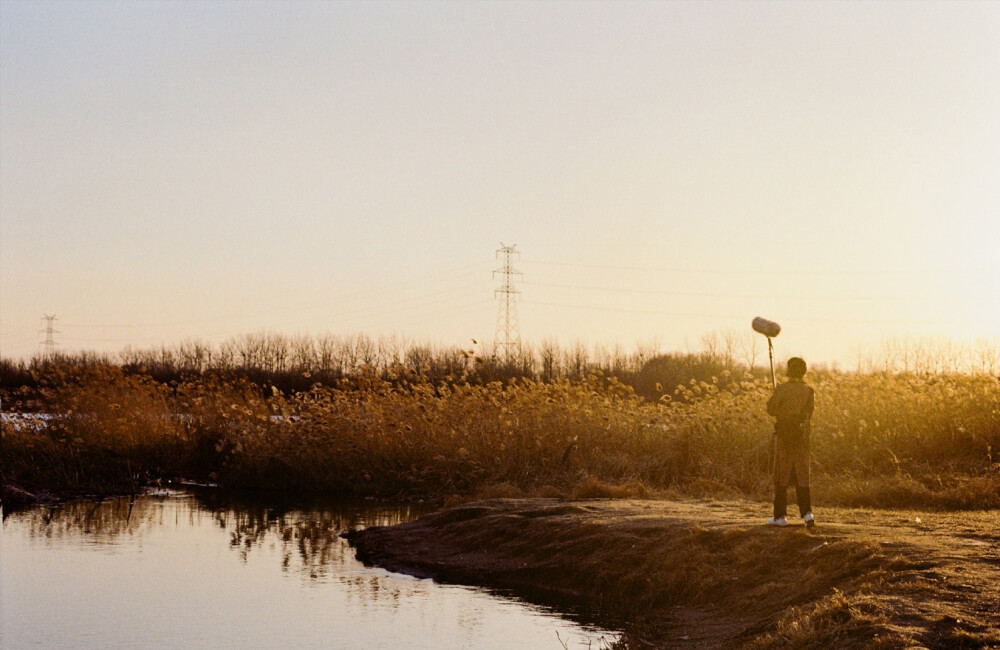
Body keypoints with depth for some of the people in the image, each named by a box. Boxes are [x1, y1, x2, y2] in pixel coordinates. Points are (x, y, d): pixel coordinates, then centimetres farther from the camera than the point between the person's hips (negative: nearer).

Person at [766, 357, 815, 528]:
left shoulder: (782, 390, -10)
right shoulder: (809, 391, -1)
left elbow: (771, 409, -8)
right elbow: (810, 414, 6)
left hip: (784, 435, -2)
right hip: (803, 435, 3)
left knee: (782, 475, 5)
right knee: (802, 475, 8)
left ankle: (779, 515, 8)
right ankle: (807, 513, -5)